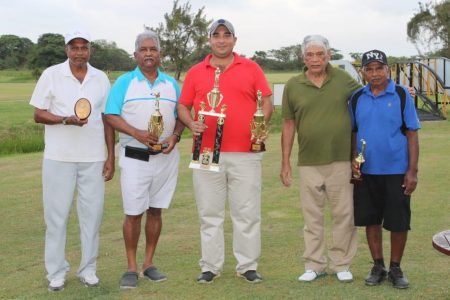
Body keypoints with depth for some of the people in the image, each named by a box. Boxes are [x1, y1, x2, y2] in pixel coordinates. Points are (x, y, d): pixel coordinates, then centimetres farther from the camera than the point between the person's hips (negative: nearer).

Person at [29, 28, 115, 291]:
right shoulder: (51, 75, 0)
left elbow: (107, 119, 10)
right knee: (57, 214, 2)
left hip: (94, 158, 2)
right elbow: (38, 114, -1)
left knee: (92, 214, 5)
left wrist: (111, 157, 7)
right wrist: (66, 120, -18)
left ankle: (88, 269, 17)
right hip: (59, 158, -2)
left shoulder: (101, 79, 7)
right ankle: (56, 272, 13)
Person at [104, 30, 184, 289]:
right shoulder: (124, 82, 1)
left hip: (166, 156, 3)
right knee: (133, 213, -2)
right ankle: (131, 268, 8)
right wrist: (138, 134, -19)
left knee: (155, 210, 8)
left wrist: (175, 136, -9)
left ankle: (149, 263, 18)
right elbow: (112, 116, -6)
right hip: (135, 157, -3)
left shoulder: (172, 84, 10)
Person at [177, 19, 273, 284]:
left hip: (245, 153, -1)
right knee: (209, 213, 7)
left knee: (247, 212, 4)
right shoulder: (196, 72, 8)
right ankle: (211, 266, 16)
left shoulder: (251, 69, 6)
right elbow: (183, 106, 10)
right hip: (207, 153, 1)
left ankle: (248, 266, 14)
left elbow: (267, 102, 7)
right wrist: (191, 123, -10)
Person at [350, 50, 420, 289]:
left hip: (396, 171, -3)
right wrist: (353, 159, -2)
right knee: (371, 220, 10)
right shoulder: (357, 98, 4)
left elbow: (412, 134, -4)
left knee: (398, 222, 3)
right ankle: (378, 266, 25)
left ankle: (395, 268, 21)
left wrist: (412, 171, -9)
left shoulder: (401, 96, -5)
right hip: (366, 171, 3)